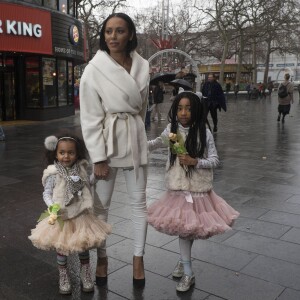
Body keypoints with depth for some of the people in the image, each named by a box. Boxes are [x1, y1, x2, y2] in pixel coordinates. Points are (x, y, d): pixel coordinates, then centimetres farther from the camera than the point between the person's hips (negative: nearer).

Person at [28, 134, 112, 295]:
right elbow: (47, 193, -11)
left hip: (81, 215, 2)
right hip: (62, 217, -2)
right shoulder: (54, 174, -13)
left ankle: (85, 274, 35)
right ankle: (63, 276, 33)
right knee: (61, 247, 11)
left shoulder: (81, 170, -4)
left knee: (84, 245, 14)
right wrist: (52, 207, -24)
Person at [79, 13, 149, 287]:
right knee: (102, 203, 7)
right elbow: (90, 117, -11)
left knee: (139, 201, 9)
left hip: (136, 139, 4)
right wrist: (98, 158, -13)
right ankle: (102, 258, 27)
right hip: (107, 141, -3)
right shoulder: (94, 69, -9)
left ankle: (138, 258, 24)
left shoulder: (142, 65, 2)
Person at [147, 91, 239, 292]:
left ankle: (184, 260, 29)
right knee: (183, 226, 10)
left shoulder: (204, 132, -11)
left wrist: (195, 162, -22)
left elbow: (215, 160, -8)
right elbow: (159, 142, 20)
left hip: (198, 187, -3)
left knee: (190, 226, 4)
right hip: (178, 187, 3)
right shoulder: (171, 129, -1)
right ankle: (188, 272, 26)